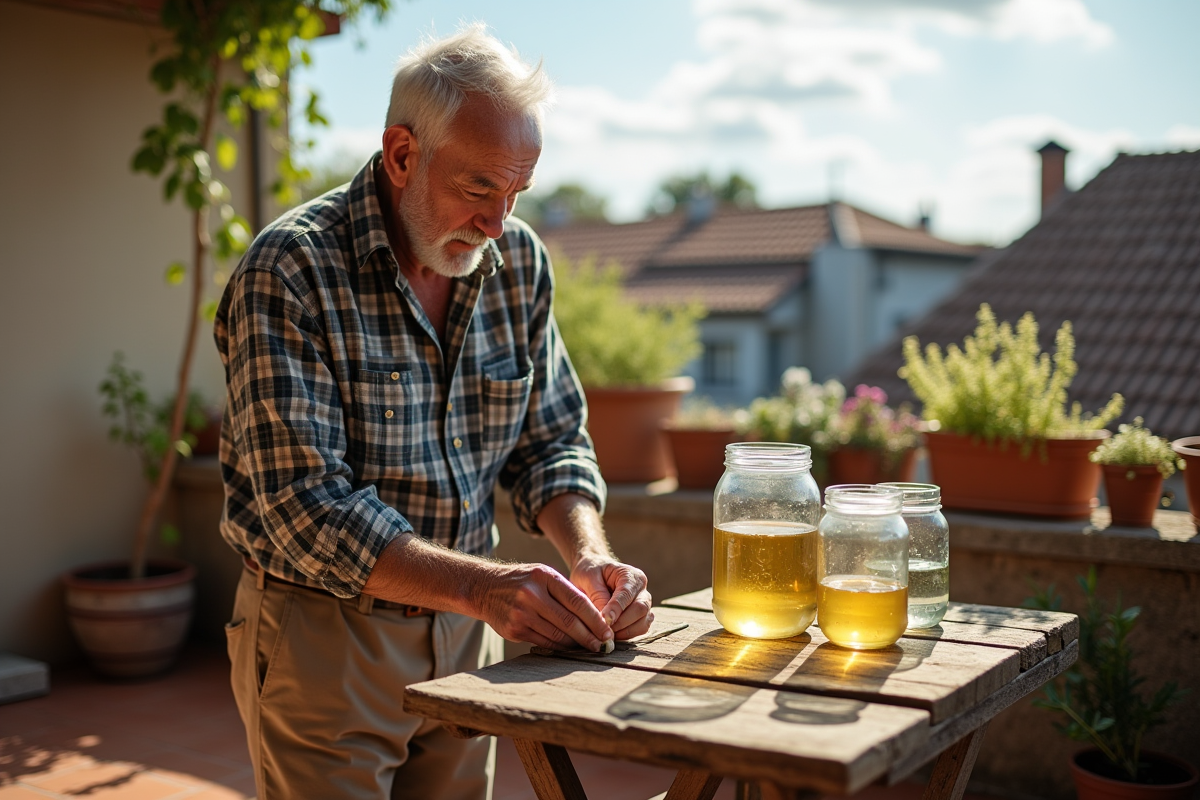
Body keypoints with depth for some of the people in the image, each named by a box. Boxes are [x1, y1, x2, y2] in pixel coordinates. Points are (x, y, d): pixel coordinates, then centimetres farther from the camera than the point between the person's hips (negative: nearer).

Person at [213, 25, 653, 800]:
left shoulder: (519, 260, -1)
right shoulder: (290, 270, -18)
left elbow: (552, 440, 5)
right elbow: (308, 506, -24)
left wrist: (590, 554, -14)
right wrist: (479, 583, -35)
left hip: (464, 630, 6)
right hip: (323, 633, -5)